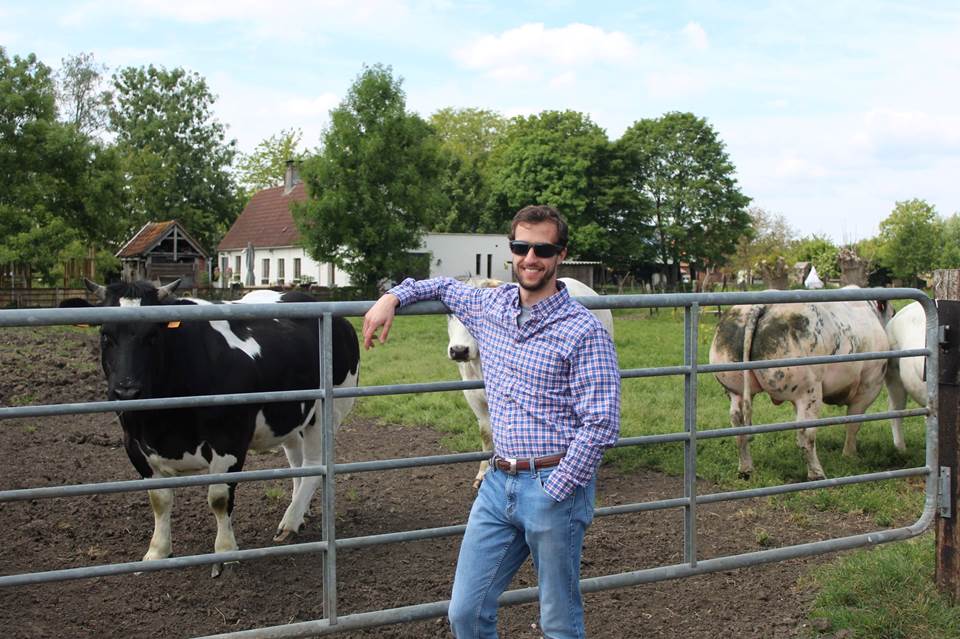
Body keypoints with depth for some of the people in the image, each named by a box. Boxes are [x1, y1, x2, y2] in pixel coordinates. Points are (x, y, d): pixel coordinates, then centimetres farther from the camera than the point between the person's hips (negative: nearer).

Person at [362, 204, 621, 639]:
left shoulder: (583, 330, -10)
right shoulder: (489, 306, 8)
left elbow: (600, 423, -15)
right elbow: (443, 287, 29)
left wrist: (554, 492, -17)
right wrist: (392, 297, 12)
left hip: (554, 485, -5)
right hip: (498, 482, 6)